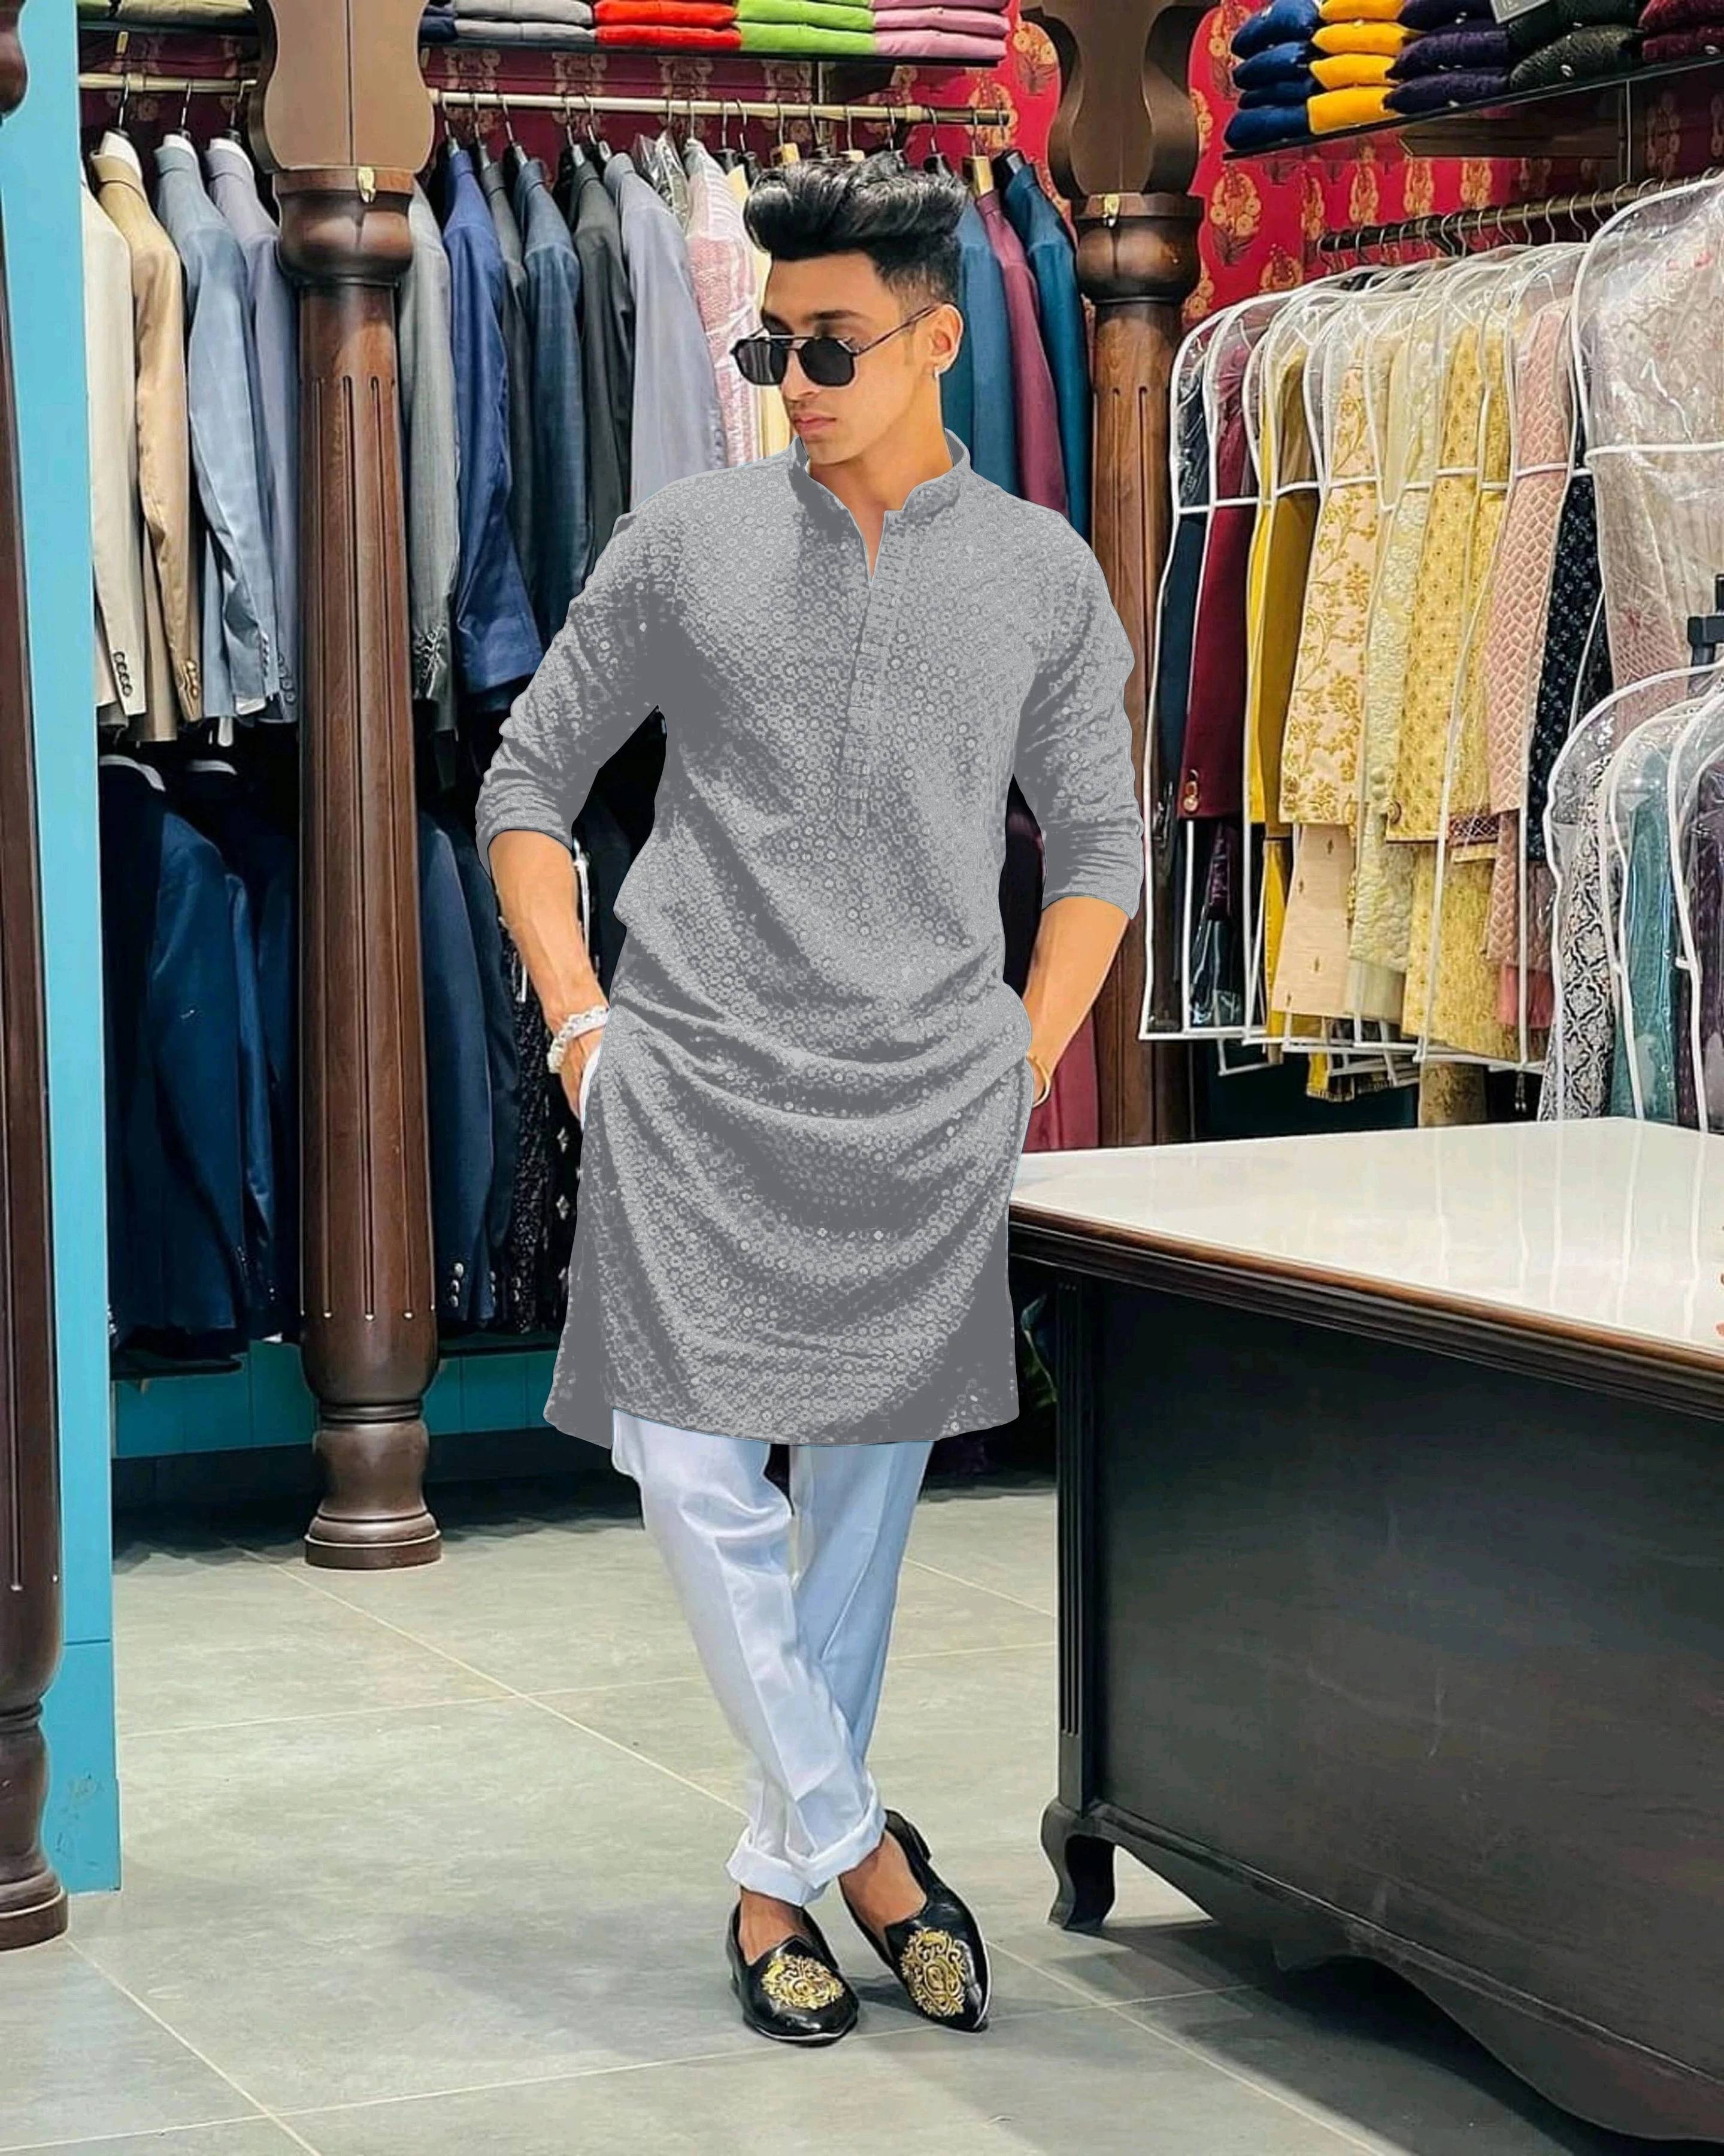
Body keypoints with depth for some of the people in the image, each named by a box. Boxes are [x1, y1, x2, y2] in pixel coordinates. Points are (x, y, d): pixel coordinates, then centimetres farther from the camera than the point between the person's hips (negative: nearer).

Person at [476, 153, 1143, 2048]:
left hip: (926, 1106, 1)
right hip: (696, 1086, -1)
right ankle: (857, 1842, 4)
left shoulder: (1042, 578, 6)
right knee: (692, 1465, -10)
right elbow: (527, 784, 10)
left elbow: (1099, 846, 14)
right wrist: (581, 1025, 0)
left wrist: (1025, 1070, 4)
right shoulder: (683, 545, 3)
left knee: (870, 1480, 6)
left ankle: (782, 1882, 19)